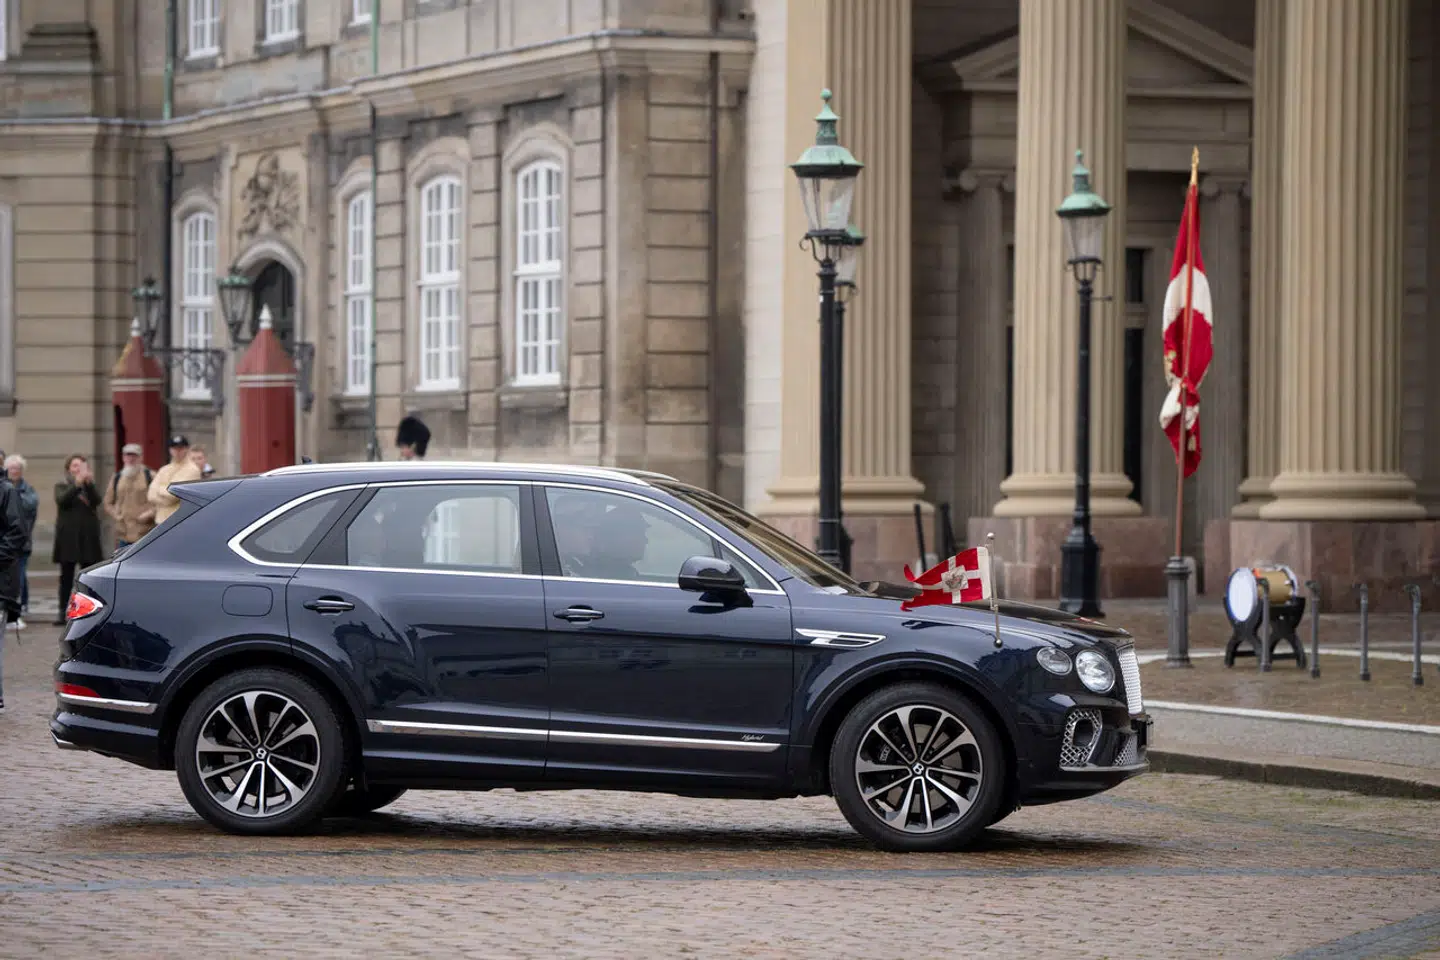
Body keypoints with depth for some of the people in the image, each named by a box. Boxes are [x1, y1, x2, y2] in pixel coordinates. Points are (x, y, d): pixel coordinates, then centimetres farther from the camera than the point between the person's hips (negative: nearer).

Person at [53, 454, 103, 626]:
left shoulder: (90, 486, 11)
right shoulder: (62, 486, 7)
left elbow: (96, 501, -8)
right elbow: (62, 500, -13)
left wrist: (89, 483, -23)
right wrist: (77, 484, -25)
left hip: (88, 536, 1)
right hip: (68, 535, -1)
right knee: (66, 575, 1)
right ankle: (63, 611, 3)